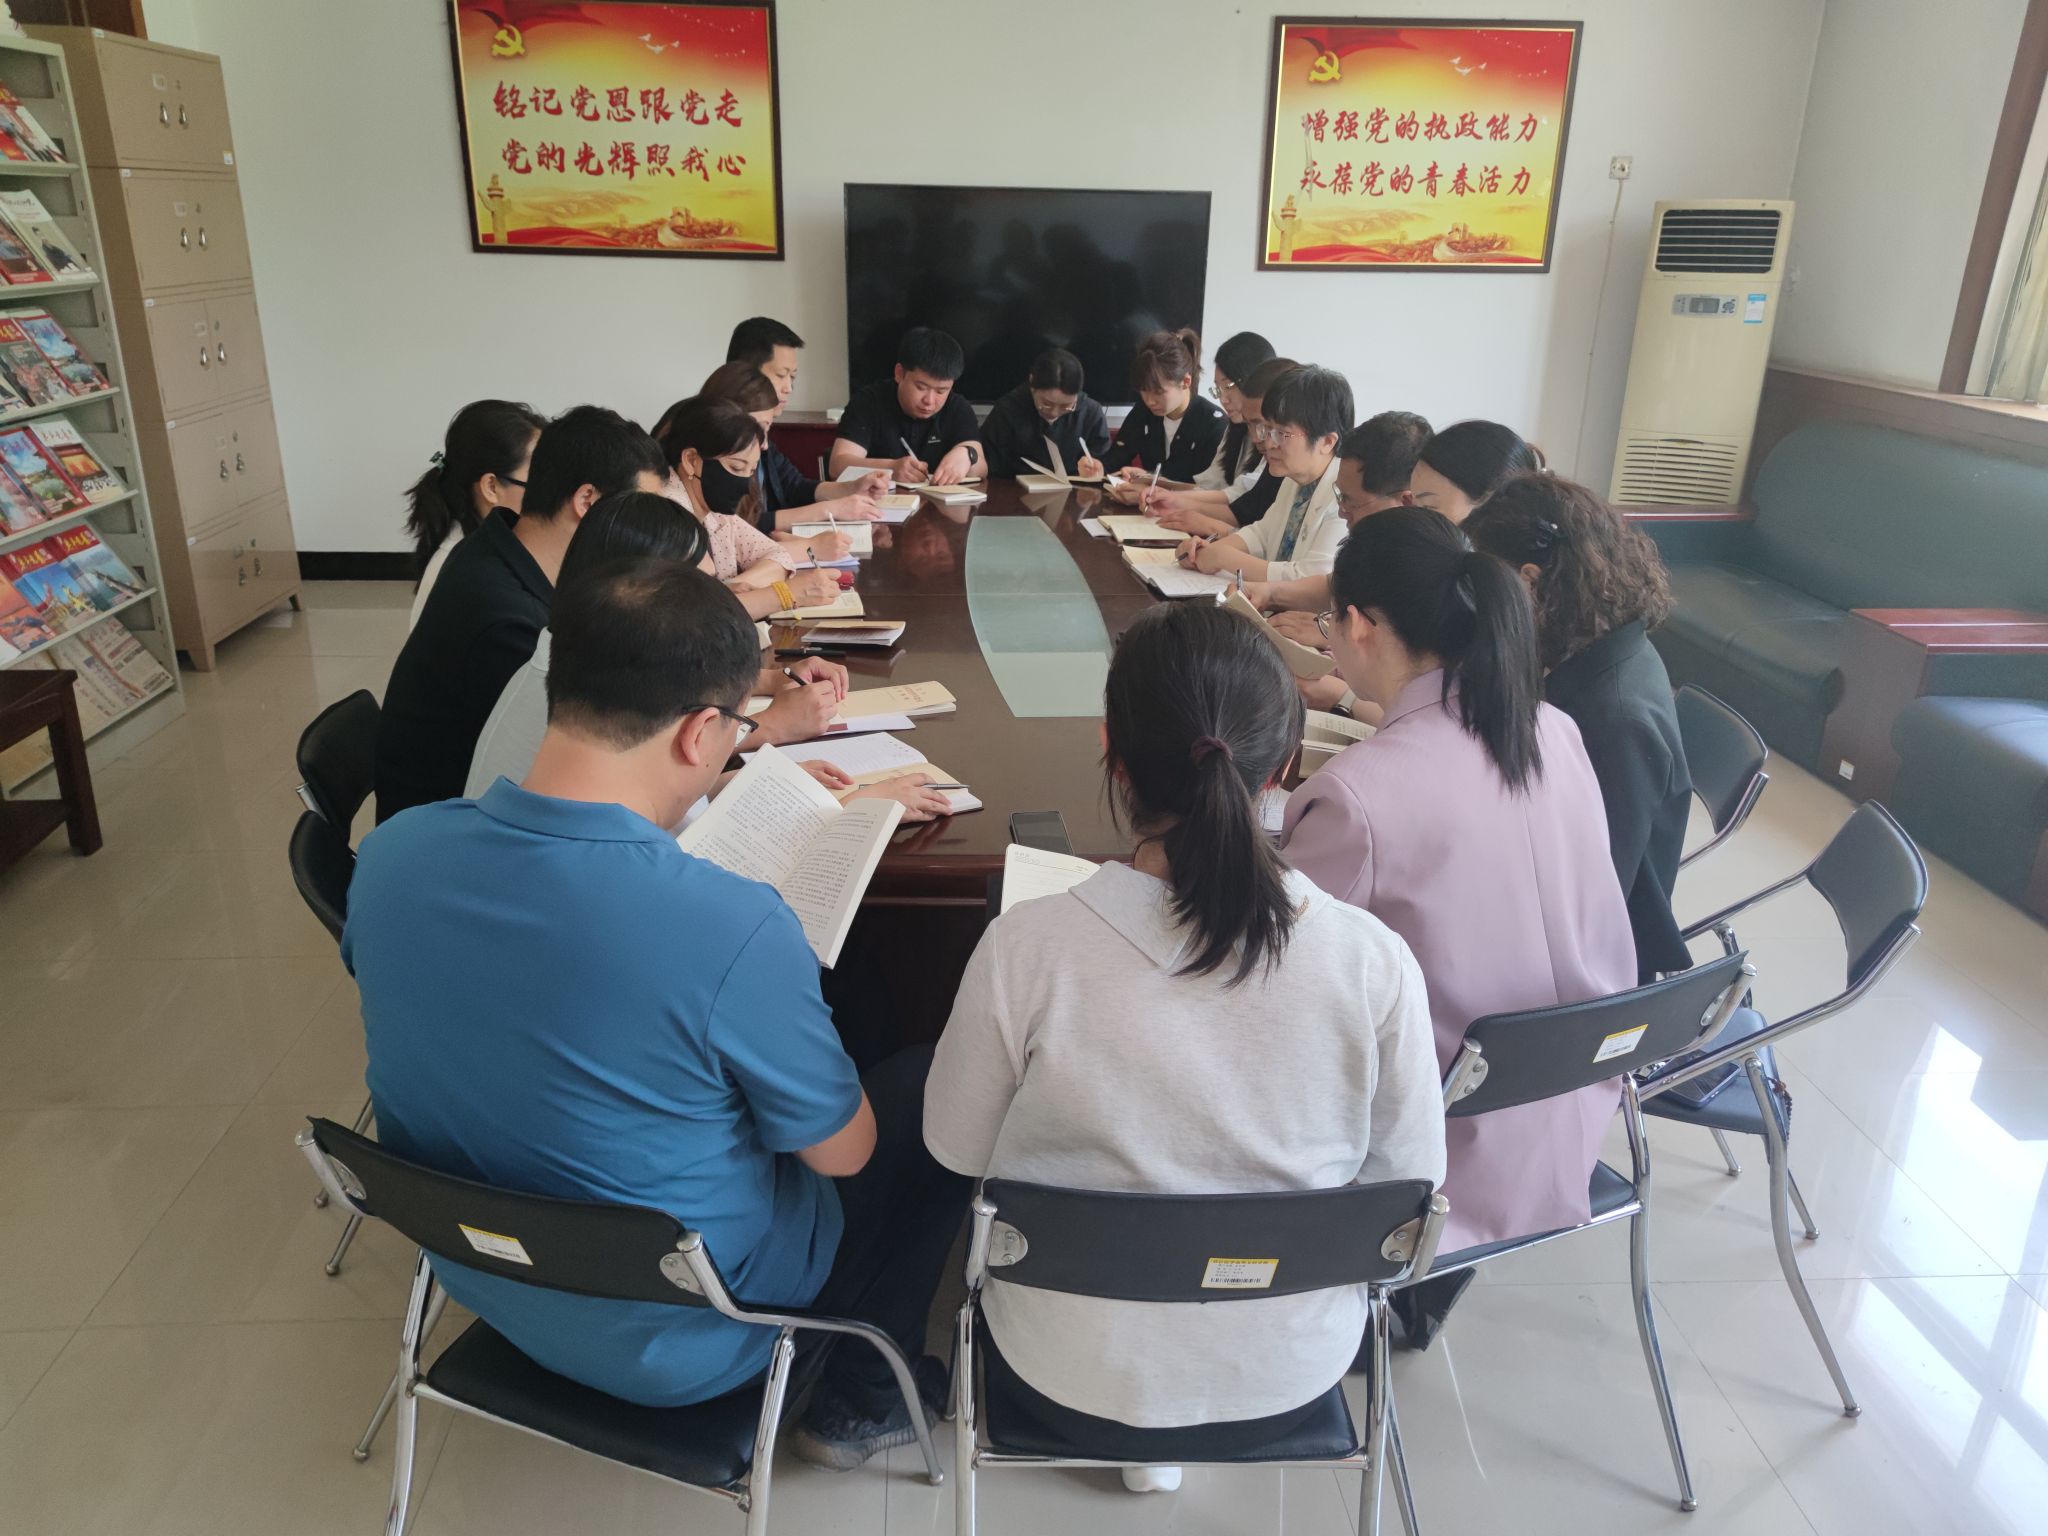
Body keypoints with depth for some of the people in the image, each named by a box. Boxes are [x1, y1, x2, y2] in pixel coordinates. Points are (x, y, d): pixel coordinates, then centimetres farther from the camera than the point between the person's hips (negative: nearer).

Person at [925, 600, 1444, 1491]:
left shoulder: (1026, 949, -27)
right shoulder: (1375, 964, -24)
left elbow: (957, 1151, -9)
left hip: (1074, 1381, -1)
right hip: (1291, 1377, 2)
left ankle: (1137, 1435, 41)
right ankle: (1158, 1440, 43)